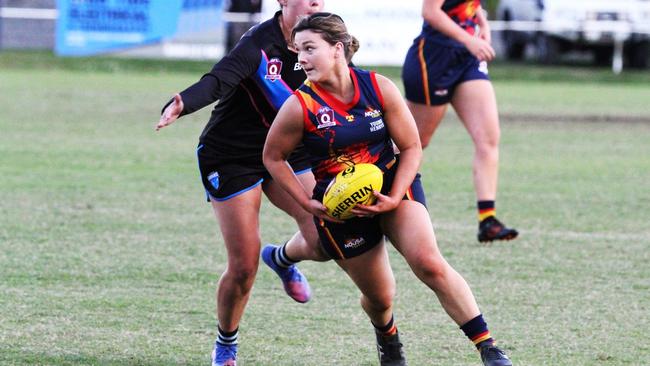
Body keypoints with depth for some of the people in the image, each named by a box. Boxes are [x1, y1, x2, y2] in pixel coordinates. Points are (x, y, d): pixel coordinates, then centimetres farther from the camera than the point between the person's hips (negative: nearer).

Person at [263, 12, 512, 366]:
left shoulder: (379, 88, -10)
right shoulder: (299, 107, -13)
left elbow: (411, 147, -3)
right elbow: (273, 158, 1)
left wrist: (394, 198, -16)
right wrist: (309, 204, -8)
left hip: (393, 187, 0)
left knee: (429, 263, -24)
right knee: (379, 297, 5)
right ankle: (386, 336, 45)